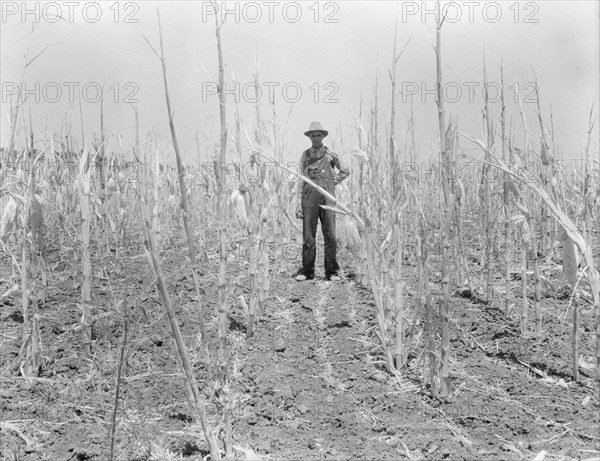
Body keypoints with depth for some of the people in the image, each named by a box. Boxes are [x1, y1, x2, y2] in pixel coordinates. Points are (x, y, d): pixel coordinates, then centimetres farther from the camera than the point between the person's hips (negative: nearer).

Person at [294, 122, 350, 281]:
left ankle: (332, 272, 4)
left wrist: (333, 182, 4)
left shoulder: (330, 155, 6)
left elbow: (345, 171, 17)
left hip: (327, 196, -1)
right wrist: (298, 202, 2)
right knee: (308, 236, -1)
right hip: (309, 197, 1)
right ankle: (307, 271, 6)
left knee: (330, 235, -2)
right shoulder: (305, 155, 9)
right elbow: (301, 179, 9)